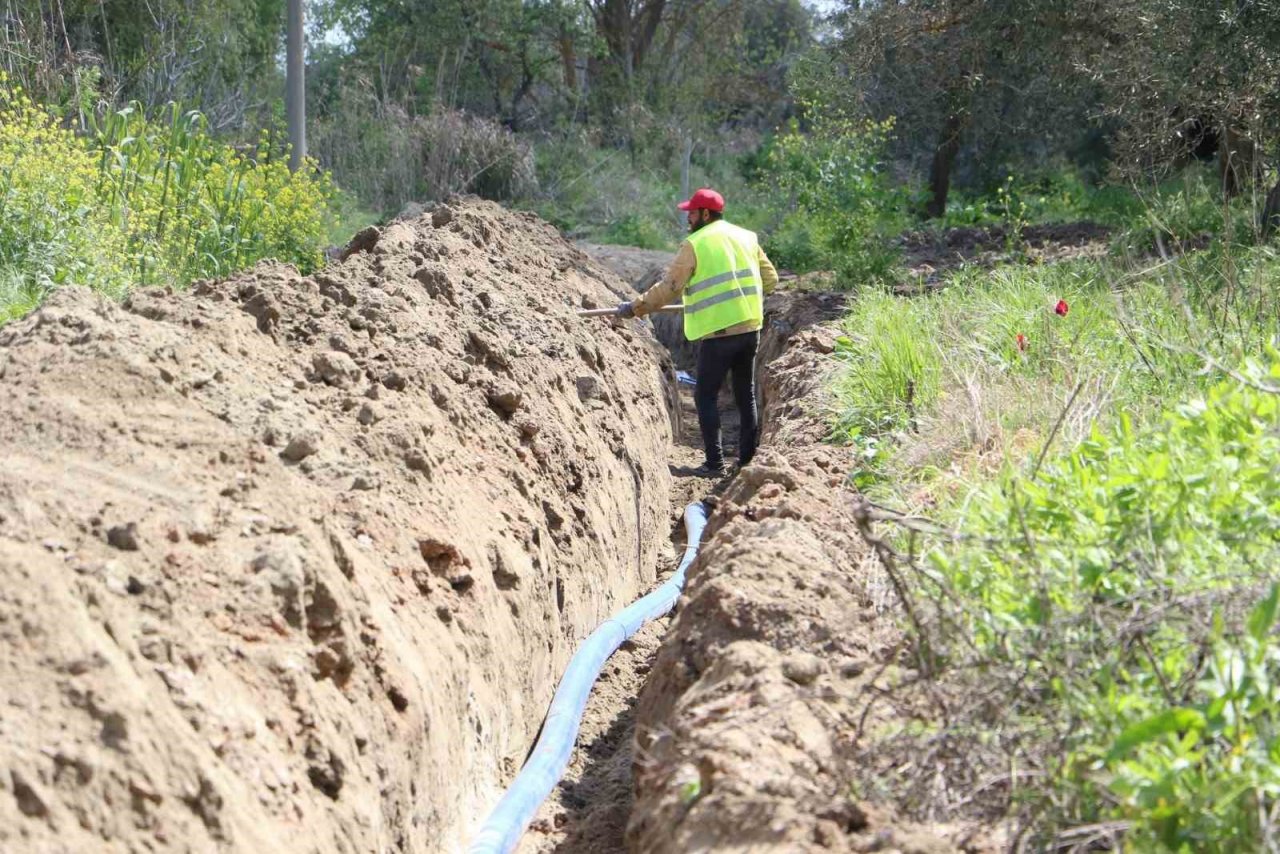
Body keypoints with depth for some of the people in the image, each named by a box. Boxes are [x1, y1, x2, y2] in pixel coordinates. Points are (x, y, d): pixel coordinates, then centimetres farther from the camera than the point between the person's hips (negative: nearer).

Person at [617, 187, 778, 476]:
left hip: (718, 333, -6)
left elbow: (669, 287, -8)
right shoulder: (747, 237, 11)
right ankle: (748, 459, 18)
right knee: (746, 395, 15)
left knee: (706, 397, 5)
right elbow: (770, 278, 14)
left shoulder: (694, 244, -6)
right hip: (750, 327, 6)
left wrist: (635, 307, 1)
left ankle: (715, 463, 1)